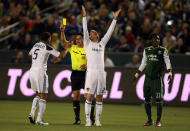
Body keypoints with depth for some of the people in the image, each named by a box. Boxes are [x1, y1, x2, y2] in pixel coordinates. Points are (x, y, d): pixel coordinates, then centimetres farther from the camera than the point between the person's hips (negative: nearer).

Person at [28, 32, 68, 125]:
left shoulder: (35, 45, 13)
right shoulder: (47, 47, -8)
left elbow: (30, 54, 33)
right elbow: (61, 55, -6)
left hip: (32, 71, 7)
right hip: (40, 72, -7)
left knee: (38, 95, 20)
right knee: (43, 96, -1)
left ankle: (32, 113, 2)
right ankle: (39, 120, -6)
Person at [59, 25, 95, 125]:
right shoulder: (72, 48, 9)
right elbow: (64, 41, 0)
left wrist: (87, 65, -21)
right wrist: (62, 31, -13)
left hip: (85, 73, -3)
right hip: (75, 73, 3)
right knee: (76, 96, 1)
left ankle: (91, 117, 2)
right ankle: (77, 118, 5)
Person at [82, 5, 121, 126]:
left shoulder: (102, 43, 17)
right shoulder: (88, 43, 8)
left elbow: (109, 32, 16)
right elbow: (85, 30, 0)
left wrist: (115, 18, 13)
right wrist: (84, 16, -8)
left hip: (101, 73, 3)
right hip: (91, 72, -3)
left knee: (99, 98, 5)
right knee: (89, 97, -5)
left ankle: (97, 120, 9)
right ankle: (88, 120, -1)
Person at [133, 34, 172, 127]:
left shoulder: (163, 50, 2)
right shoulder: (147, 50, 13)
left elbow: (167, 62, -5)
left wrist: (170, 72, -20)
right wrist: (137, 74, 21)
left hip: (158, 78, -4)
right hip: (148, 77, 4)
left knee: (158, 99, -6)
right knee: (147, 99, 4)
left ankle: (158, 120, 2)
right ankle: (149, 120, 15)